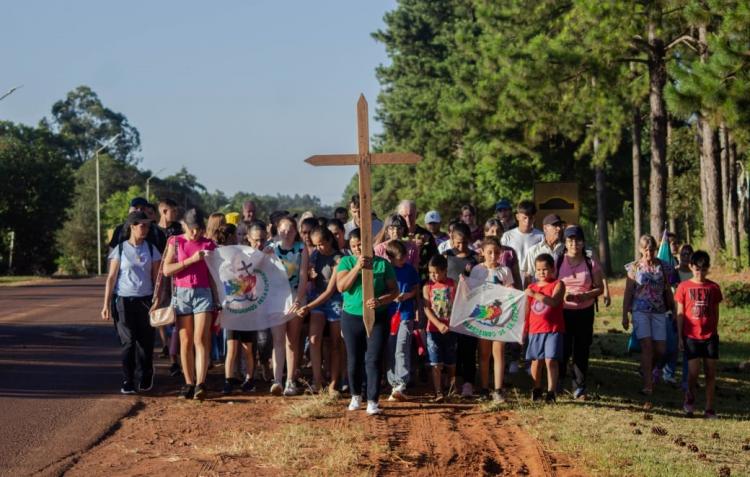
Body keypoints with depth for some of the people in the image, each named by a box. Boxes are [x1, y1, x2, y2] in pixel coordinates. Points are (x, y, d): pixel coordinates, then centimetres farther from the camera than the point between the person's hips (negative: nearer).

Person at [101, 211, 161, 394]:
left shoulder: (151, 250, 7)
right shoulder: (120, 249, 0)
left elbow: (156, 278, 8)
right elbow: (111, 278, 0)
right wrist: (106, 304, -4)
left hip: (145, 300, 2)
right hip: (124, 301, -2)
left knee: (145, 341, 2)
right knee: (128, 342, -3)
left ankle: (145, 379, 16)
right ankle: (127, 382, 2)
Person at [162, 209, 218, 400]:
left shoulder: (209, 245, 6)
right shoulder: (175, 242, 5)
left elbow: (212, 275, 9)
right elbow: (166, 269, -5)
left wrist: (216, 300, 5)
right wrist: (191, 260, -14)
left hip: (203, 293, -1)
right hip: (182, 293, 1)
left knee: (201, 339, -11)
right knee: (186, 341, 3)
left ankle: (200, 384, -18)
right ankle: (189, 383, 9)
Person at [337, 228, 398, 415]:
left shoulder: (382, 264, -2)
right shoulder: (346, 262, 1)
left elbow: (394, 290, -1)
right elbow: (341, 286, -13)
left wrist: (380, 301, -20)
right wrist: (357, 267, -22)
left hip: (378, 318, -2)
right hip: (352, 317, 2)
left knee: (373, 360, -8)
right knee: (354, 360, 12)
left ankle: (372, 402, -8)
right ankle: (356, 396, 30)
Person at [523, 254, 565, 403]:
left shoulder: (558, 285, -1)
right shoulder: (531, 288, 12)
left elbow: (554, 301, -19)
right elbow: (527, 311, 15)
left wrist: (535, 294, -23)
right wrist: (523, 330, 13)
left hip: (553, 330, -4)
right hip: (535, 330, 4)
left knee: (551, 360, -10)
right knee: (536, 361, 7)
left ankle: (551, 392, -9)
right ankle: (537, 389, 23)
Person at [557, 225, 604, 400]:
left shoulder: (591, 264, 3)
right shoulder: (557, 262, 1)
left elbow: (599, 288, 5)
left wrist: (586, 295, -14)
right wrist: (561, 295, -16)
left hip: (585, 312, 1)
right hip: (562, 312, -1)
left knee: (582, 350, 3)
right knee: (563, 348, -5)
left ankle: (579, 388, 11)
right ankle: (558, 382, 16)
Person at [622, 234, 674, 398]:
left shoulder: (662, 266, 5)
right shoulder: (634, 267, 0)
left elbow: (668, 290, 11)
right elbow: (628, 292, 2)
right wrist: (624, 315, -1)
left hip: (659, 311, 3)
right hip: (640, 311, -3)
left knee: (661, 349, 1)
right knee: (647, 346, -12)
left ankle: (649, 369, 34)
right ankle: (648, 385, -10)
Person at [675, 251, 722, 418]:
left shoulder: (713, 288, 4)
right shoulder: (684, 287, -1)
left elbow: (716, 313, 11)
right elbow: (680, 313, 2)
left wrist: (714, 331, 9)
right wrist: (680, 337, 0)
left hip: (710, 336, 2)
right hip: (691, 336, -2)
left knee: (711, 373, 1)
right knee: (693, 371, -7)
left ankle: (710, 408, 9)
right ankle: (690, 398, 21)